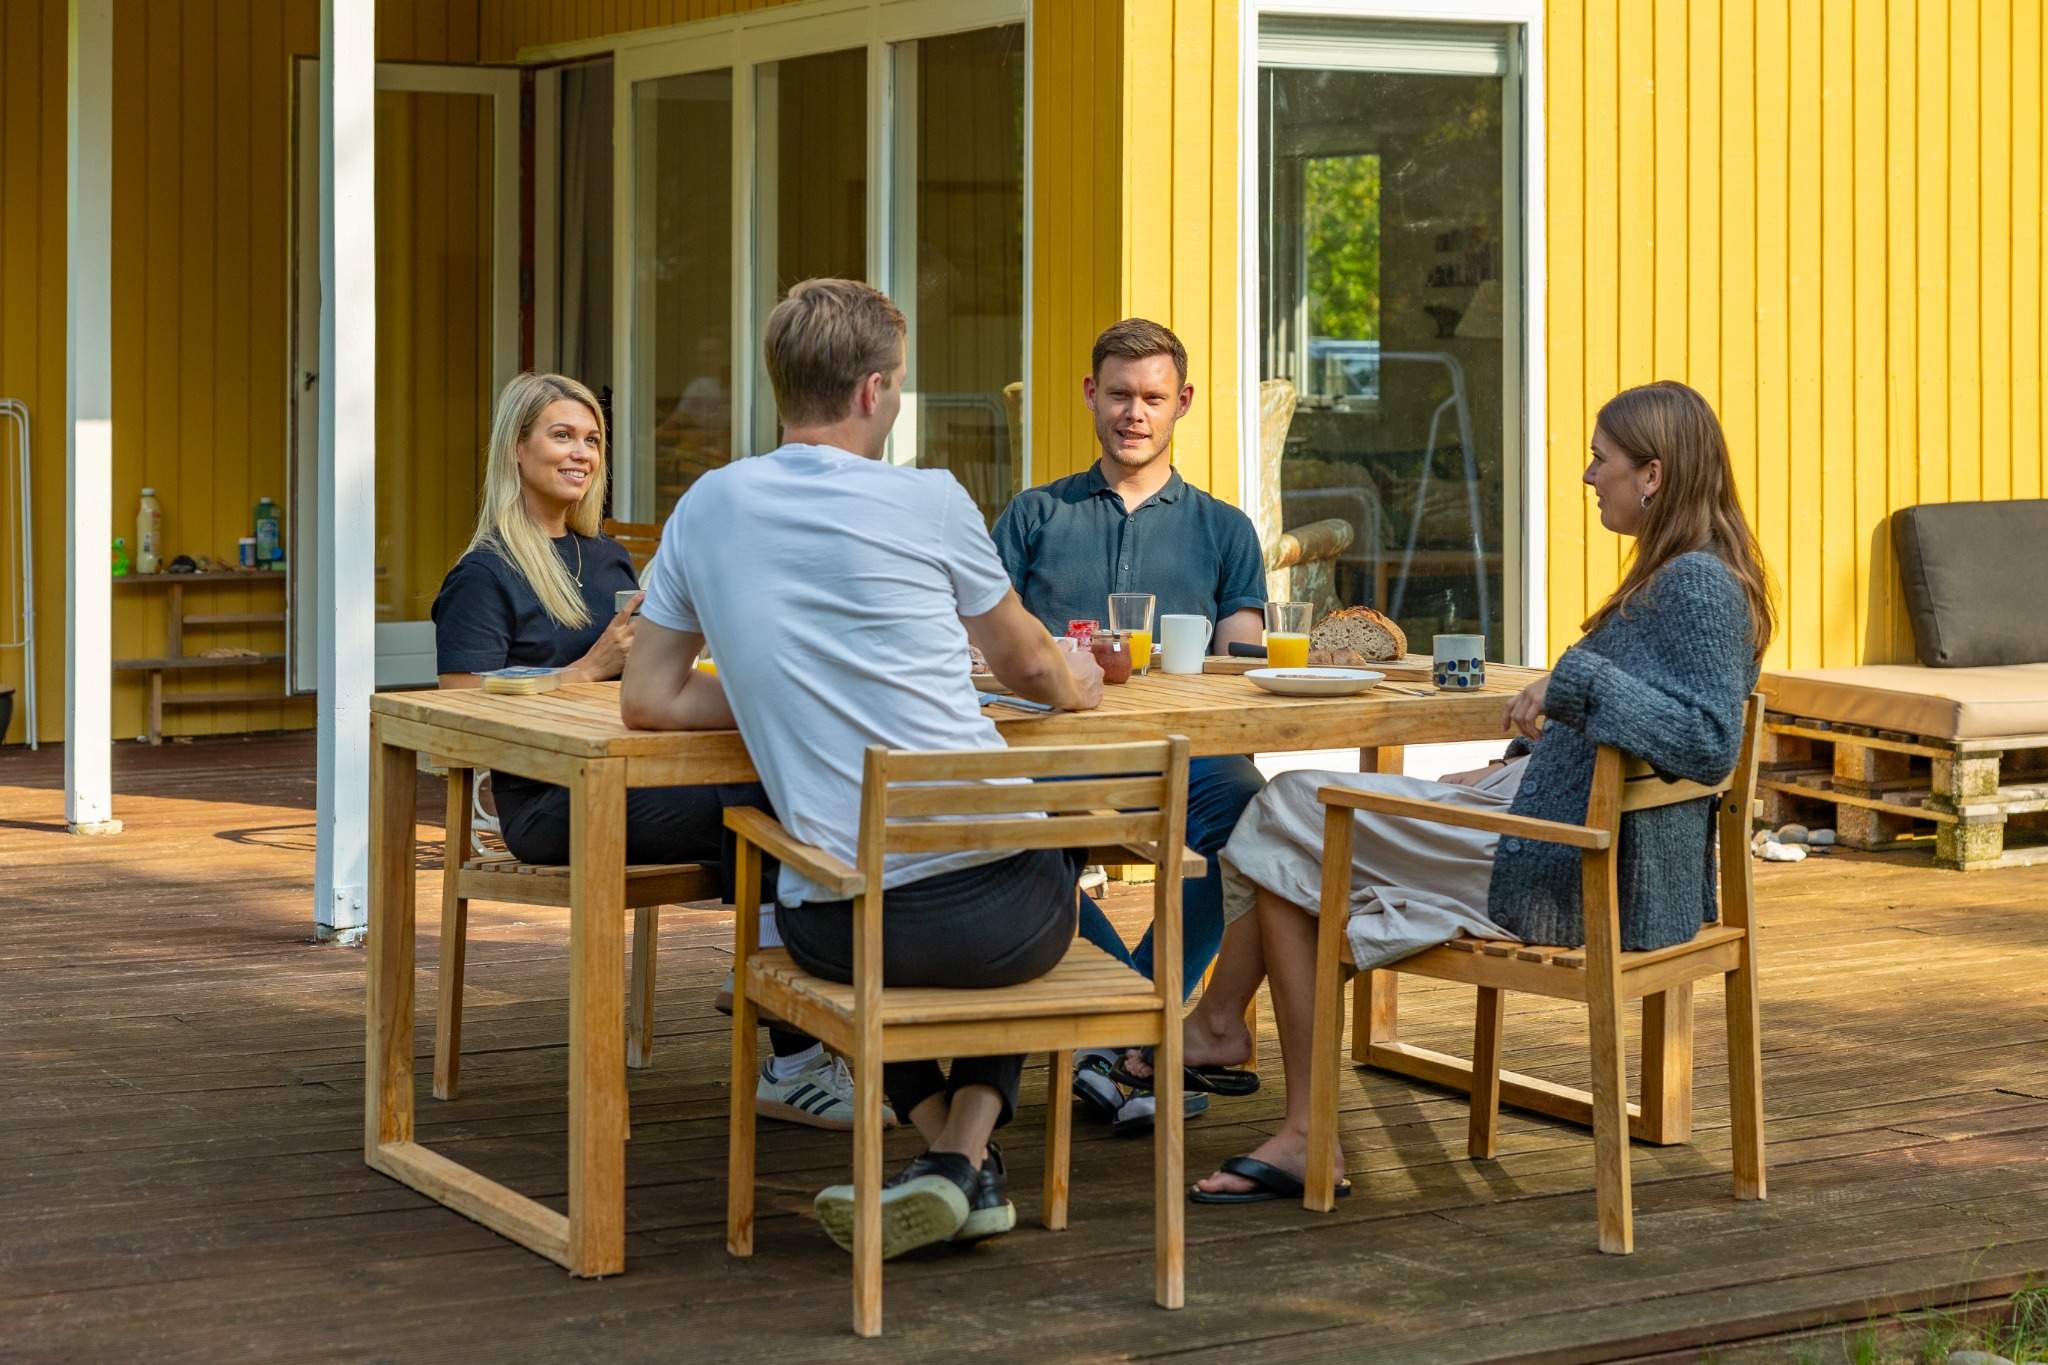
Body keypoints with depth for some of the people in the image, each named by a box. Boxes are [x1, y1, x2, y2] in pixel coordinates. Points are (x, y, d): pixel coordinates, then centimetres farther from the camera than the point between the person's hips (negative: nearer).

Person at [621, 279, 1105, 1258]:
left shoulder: (707, 508, 6)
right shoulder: (927, 501, -3)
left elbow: (648, 701, 10)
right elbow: (1029, 667, 13)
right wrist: (1078, 686, 37)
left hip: (841, 928, 3)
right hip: (998, 915, -2)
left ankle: (941, 1148, 17)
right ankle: (968, 1152, 15)